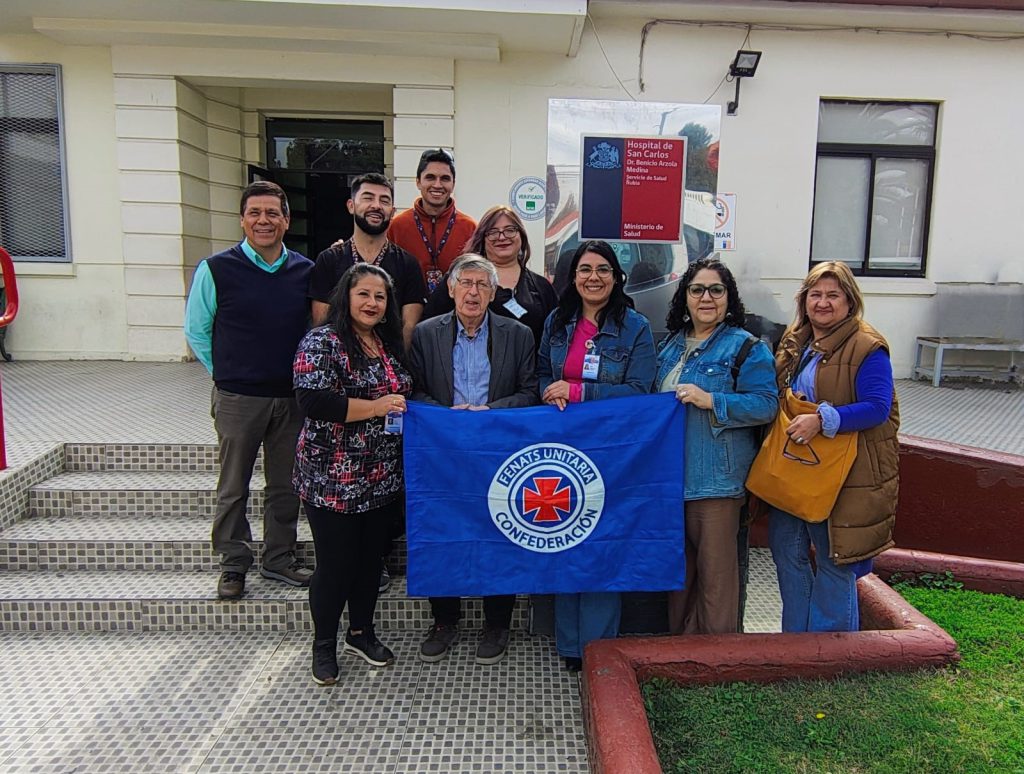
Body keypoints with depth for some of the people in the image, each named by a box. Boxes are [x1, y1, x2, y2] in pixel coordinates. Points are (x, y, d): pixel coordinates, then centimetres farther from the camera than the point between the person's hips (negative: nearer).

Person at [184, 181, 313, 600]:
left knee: (285, 485, 12)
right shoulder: (216, 269, -5)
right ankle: (233, 565, 23)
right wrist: (225, 372, 1)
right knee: (233, 487, 8)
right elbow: (196, 330, 4)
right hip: (237, 397, -2)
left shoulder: (306, 271, 3)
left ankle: (279, 558, 28)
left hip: (291, 396, 3)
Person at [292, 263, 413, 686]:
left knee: (371, 559, 17)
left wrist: (401, 408, 3)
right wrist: (373, 407, -22)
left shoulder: (390, 344, 11)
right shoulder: (321, 342, -12)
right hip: (333, 480, -6)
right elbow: (312, 400, -24)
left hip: (384, 479, 7)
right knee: (335, 565, 5)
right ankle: (324, 645, 26)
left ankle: (361, 632, 37)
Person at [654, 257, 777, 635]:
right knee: (679, 564, 18)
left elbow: (766, 404, -15)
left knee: (715, 569, 0)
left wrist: (711, 400, -22)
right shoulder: (671, 344, 14)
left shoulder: (747, 348, -7)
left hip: (716, 477, -7)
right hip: (671, 474, 7)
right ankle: (679, 638, 34)